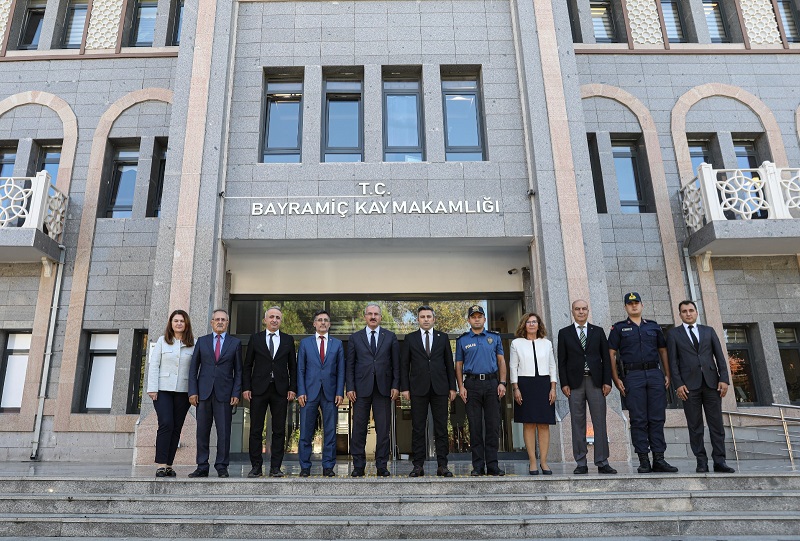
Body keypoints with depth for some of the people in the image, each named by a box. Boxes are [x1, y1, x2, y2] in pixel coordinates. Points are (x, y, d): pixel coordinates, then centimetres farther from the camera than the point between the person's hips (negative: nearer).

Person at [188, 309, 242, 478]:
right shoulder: (202, 341, 11)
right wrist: (193, 391, -1)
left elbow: (238, 371, 6)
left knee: (224, 432, -1)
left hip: (224, 393, -1)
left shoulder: (235, 343, 7)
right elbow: (193, 368, 9)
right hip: (204, 392, 1)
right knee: (202, 431, 5)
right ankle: (202, 467, 14)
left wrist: (236, 393, -4)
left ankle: (222, 467, 9)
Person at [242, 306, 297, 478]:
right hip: (259, 389, 0)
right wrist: (246, 388, -2)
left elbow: (293, 366, 9)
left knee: (279, 430, 2)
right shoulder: (255, 339, 8)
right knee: (256, 430, 2)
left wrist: (293, 388, 0)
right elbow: (247, 366, 7)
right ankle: (256, 467, 11)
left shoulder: (288, 340, 9)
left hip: (280, 390, 1)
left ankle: (275, 467, 9)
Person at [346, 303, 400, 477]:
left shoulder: (390, 337, 8)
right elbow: (350, 365, 6)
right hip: (361, 389, 0)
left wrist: (395, 386, -2)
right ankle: (358, 466, 12)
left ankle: (382, 466, 13)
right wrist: (350, 387, -2)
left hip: (383, 389, 0)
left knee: (383, 429, 3)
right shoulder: (355, 337, 8)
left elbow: (396, 364, 6)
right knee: (359, 428, 3)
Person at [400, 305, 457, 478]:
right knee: (418, 429, 2)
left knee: (441, 428, 2)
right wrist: (404, 388, -2)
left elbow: (449, 364, 10)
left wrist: (452, 387, 4)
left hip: (440, 388, 1)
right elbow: (404, 365, 6)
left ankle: (442, 465, 8)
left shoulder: (443, 338, 10)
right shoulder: (410, 339, 8)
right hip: (418, 389, 0)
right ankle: (418, 466, 8)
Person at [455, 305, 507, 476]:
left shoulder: (494, 337, 12)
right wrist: (461, 387, -3)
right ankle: (478, 466, 7)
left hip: (492, 383, 1)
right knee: (475, 426, 1)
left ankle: (492, 464, 6)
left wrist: (502, 383, -1)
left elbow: (501, 361, 10)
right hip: (472, 383, -1)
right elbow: (459, 365, 8)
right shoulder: (462, 340, 9)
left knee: (493, 425, 0)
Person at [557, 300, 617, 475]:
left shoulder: (598, 331, 11)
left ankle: (602, 462, 5)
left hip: (596, 382, 1)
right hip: (575, 383, -1)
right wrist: (564, 383, -4)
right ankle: (581, 463, 7)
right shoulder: (564, 333, 8)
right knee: (578, 423, 2)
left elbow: (606, 358, 8)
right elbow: (562, 361, 4)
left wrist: (607, 381, -1)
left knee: (600, 422, 0)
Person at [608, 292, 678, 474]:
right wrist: (616, 379, -6)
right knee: (638, 420, -1)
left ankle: (659, 460, 8)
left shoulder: (653, 326, 16)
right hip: (633, 376, -2)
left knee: (657, 418, 2)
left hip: (655, 374, 3)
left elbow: (663, 350, 17)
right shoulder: (619, 328, 7)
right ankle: (644, 461, 4)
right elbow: (611, 354, 2)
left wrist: (667, 374, 6)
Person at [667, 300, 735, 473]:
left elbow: (720, 356, 10)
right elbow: (673, 361, 2)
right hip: (689, 385, -2)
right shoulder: (673, 334, 8)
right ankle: (701, 462, 7)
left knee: (716, 424, 2)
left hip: (711, 383, 2)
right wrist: (678, 384, -7)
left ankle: (719, 461, 8)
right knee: (695, 426, 1)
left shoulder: (708, 331, 15)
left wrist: (724, 379, -1)